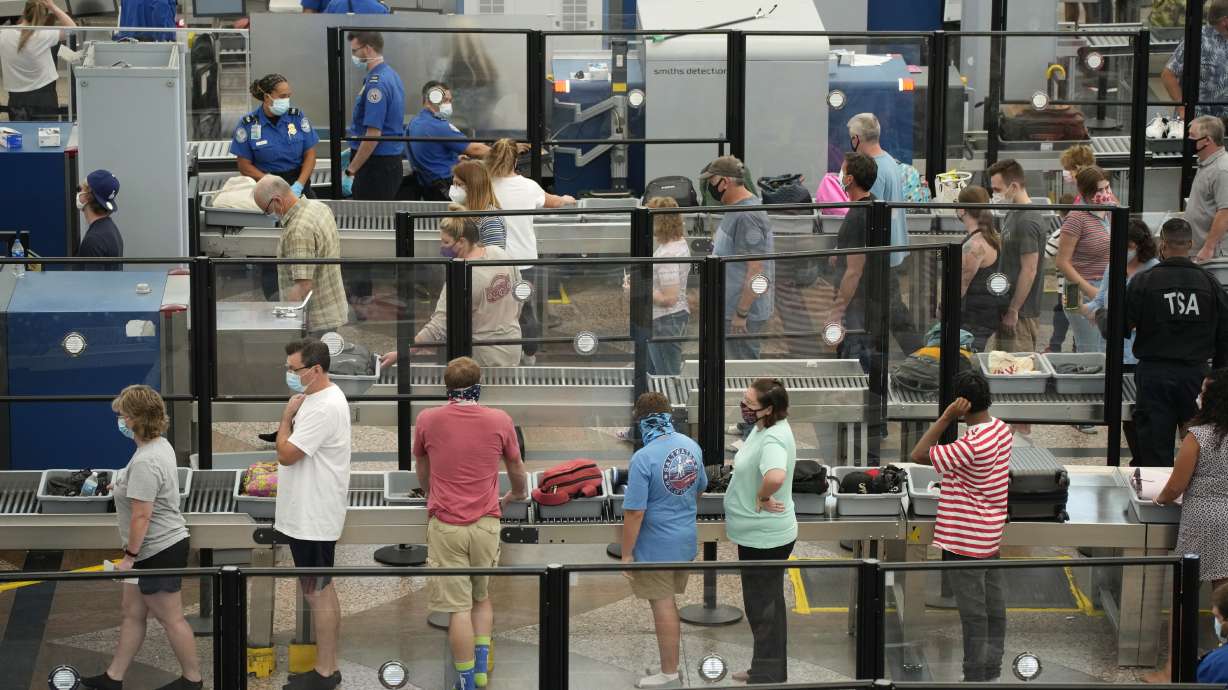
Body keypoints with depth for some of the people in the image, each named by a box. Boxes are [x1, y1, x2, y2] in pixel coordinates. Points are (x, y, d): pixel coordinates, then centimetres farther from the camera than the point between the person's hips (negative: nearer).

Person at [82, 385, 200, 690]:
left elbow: (141, 515, -26)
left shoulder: (145, 462, -26)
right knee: (132, 613, 15)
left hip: (159, 552, -10)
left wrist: (130, 556, -19)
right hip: (155, 549, 11)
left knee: (171, 619, 4)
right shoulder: (160, 445, 7)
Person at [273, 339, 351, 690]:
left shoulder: (324, 408, -22)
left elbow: (286, 453, -22)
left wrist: (287, 414, -12)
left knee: (318, 592, -3)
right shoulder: (319, 398, 12)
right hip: (307, 513, 11)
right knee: (320, 591, 15)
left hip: (313, 518, -11)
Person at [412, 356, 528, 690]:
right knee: (482, 597, 21)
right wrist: (517, 494, 36)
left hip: (446, 523, -1)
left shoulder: (427, 420, -3)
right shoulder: (500, 421, -3)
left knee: (458, 606, 2)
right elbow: (517, 469, 14)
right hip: (486, 522, 1)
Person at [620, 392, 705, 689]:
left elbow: (634, 512, -22)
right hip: (686, 541, 6)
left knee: (663, 606, 4)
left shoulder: (644, 458, -23)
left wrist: (626, 553, -13)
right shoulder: (692, 447, -3)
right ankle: (672, 662, 30)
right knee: (669, 603, 19)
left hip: (656, 547, -6)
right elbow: (700, 489, 14)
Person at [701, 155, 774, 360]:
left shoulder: (747, 216, -22)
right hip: (729, 307, 11)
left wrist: (740, 314, -24)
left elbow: (756, 270, -25)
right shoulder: (735, 209, 12)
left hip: (744, 311, -11)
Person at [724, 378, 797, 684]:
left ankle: (767, 677, 15)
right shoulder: (764, 428, 3)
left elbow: (775, 476, -48)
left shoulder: (773, 439, -28)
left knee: (763, 607, 3)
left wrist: (761, 499, -29)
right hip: (759, 533, 10)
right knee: (765, 604, 21)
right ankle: (766, 670, 34)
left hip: (763, 537, -10)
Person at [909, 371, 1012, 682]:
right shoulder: (1002, 429, 2)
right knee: (994, 607, 13)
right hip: (993, 536, 9)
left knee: (973, 613, 0)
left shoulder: (972, 445, -27)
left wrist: (947, 417, -23)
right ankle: (992, 673, 22)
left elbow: (919, 455, -21)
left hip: (965, 540, -9)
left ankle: (975, 677, 7)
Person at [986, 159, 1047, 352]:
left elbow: (1029, 271, -20)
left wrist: (1013, 311, -18)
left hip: (1021, 315, -10)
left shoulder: (1028, 222, -17)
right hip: (1007, 309, 10)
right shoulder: (1012, 216, 14)